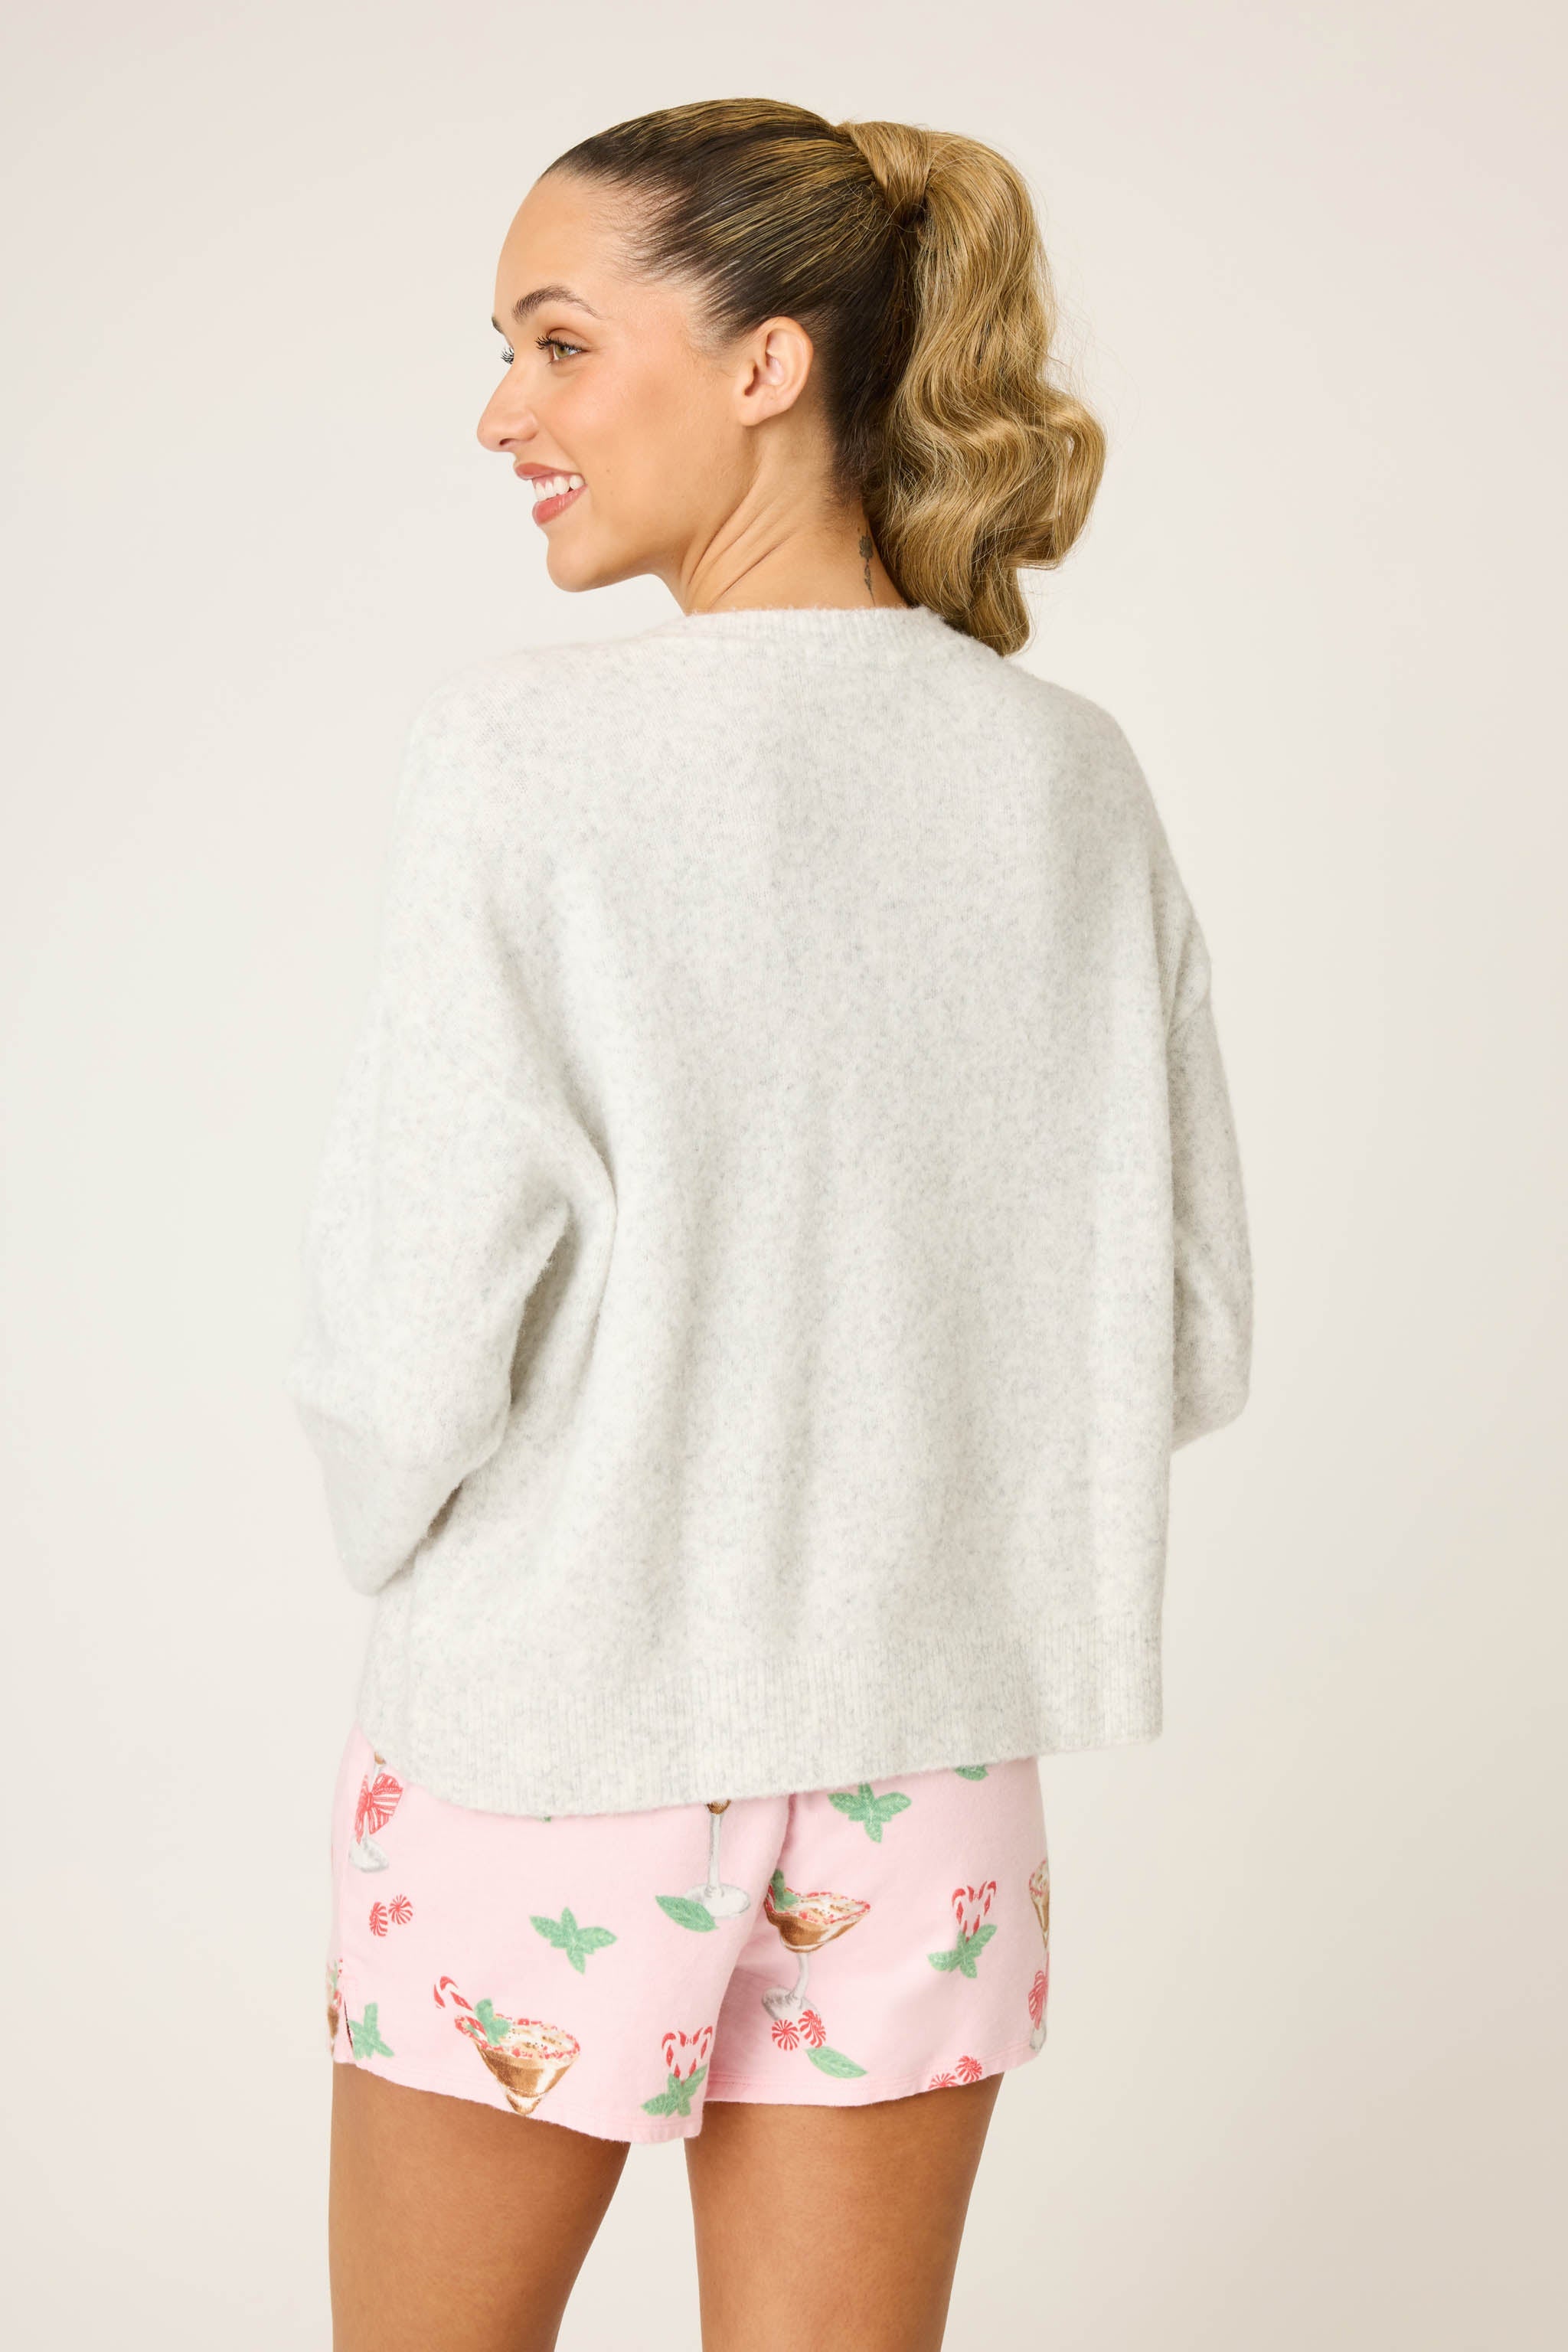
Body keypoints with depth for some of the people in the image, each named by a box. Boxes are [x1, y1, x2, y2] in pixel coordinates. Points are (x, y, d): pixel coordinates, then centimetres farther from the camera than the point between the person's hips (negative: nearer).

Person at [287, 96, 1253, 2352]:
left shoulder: (523, 755, -16)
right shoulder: (1077, 775, -2)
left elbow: (410, 1337, -17)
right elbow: (1188, 1333, 3)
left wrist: (400, 1551, 4)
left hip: (557, 1732, -4)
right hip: (923, 1746, 4)